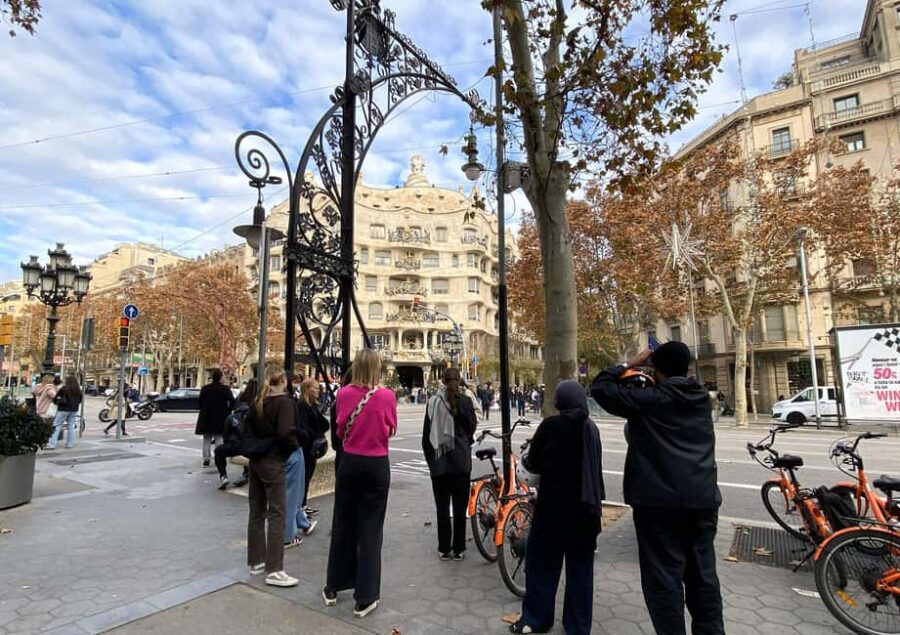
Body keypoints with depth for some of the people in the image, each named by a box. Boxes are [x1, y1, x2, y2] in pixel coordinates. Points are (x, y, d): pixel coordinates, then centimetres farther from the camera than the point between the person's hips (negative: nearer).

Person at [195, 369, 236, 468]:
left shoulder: (205, 388, 1)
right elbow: (232, 402, -16)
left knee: (207, 440, 12)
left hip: (206, 418, 3)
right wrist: (227, 412, -3)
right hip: (220, 419, -3)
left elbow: (200, 402, 6)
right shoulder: (225, 389, -10)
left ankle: (206, 459, 13)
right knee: (219, 438, 4)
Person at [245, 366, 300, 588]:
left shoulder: (257, 402, 9)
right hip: (273, 463, -8)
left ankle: (256, 561, 26)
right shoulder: (283, 401, -15)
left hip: (255, 460, 8)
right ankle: (273, 570, -1)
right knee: (276, 515, -3)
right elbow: (285, 433, -25)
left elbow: (247, 428, 12)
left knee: (256, 512, 15)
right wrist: (294, 446, -7)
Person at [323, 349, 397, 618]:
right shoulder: (386, 395, -13)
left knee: (343, 524, 17)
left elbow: (340, 429, 7)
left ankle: (333, 588, 32)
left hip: (350, 463, 3)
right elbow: (390, 429, 2)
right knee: (370, 528, 7)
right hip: (376, 465, -2)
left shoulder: (344, 394, -6)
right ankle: (365, 597, 16)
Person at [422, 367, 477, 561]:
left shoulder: (433, 402, -3)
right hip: (461, 460, 0)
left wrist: (430, 458, 9)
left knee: (442, 506, 9)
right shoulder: (466, 401, -5)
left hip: (439, 460, 1)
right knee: (460, 506, 8)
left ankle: (444, 548, 15)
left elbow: (426, 434, 1)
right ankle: (458, 549, 14)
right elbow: (472, 427, -3)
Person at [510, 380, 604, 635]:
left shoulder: (550, 425, -13)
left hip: (553, 505, -4)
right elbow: (593, 467, 9)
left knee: (542, 562, 12)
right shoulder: (592, 429, 0)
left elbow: (534, 464, -7)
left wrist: (525, 459, 13)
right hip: (585, 507, 4)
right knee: (580, 567, 14)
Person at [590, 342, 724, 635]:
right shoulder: (702, 397, 7)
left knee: (664, 578, 3)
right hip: (704, 497, 7)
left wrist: (630, 363, 2)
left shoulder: (649, 399, -10)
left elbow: (600, 387, -6)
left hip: (661, 500, -6)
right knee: (703, 575, 17)